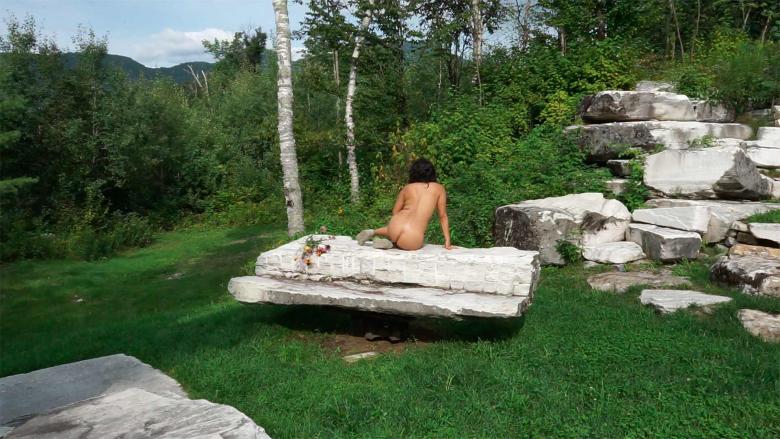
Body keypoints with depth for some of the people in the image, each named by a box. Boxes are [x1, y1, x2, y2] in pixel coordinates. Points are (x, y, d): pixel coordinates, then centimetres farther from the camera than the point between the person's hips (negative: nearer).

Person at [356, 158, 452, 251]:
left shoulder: (407, 188, 15)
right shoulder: (439, 189, 11)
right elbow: (443, 216, 12)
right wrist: (447, 241, 16)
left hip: (395, 225, 5)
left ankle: (373, 232, 16)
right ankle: (390, 244, 0)